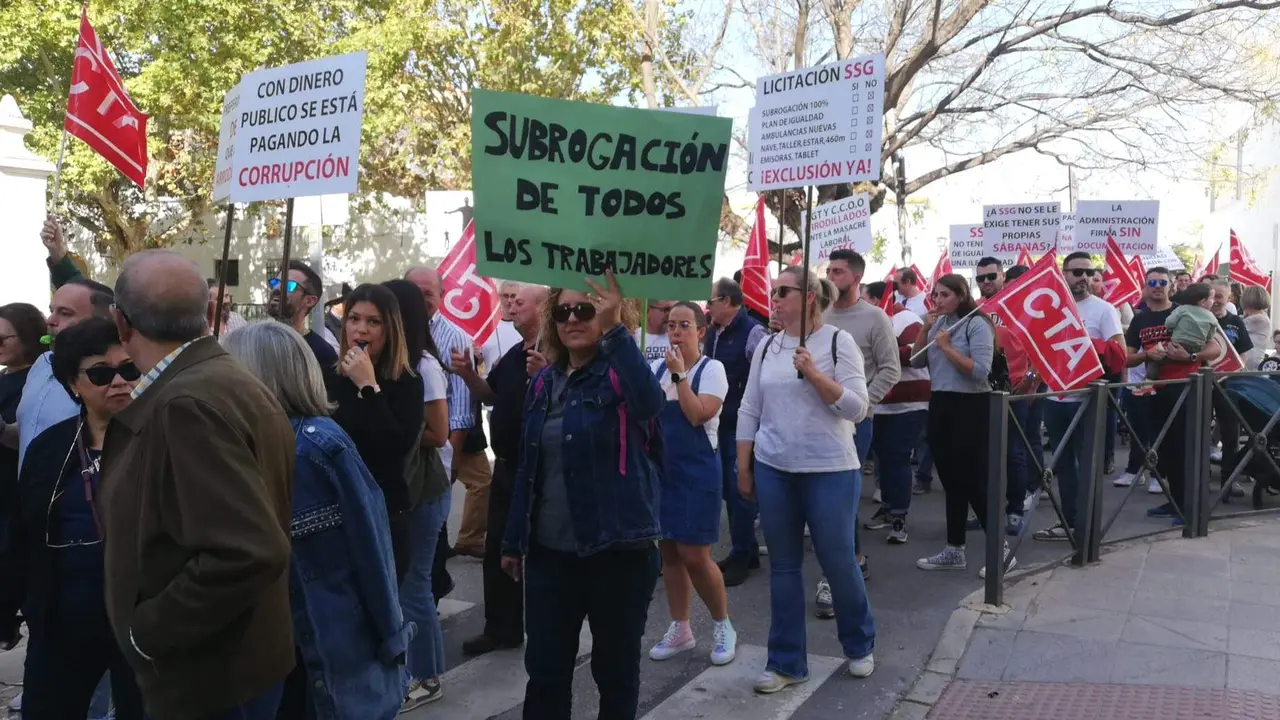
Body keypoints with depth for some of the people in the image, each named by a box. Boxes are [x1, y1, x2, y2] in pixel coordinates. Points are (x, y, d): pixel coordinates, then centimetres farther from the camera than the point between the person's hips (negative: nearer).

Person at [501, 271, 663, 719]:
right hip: (549, 550, 5)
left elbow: (650, 401, -33)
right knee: (544, 669, 11)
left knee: (616, 668, 10)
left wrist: (615, 329, -39)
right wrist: (514, 540, 15)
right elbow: (529, 468, 13)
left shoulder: (621, 374, -8)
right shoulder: (544, 383, 8)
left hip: (618, 549, -5)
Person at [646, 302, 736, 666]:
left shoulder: (711, 369, -7)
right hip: (661, 467, 5)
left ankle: (724, 626, 17)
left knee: (694, 555, -4)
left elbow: (698, 415, -19)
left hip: (698, 470, -5)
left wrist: (679, 374, -17)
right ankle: (680, 629, 24)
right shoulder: (656, 368, 7)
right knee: (668, 552, 10)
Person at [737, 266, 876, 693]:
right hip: (773, 471, 4)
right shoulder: (767, 347, 7)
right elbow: (749, 410, 10)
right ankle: (786, 662, 20)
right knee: (783, 566, 9)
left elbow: (858, 409, -11)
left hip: (830, 471, -4)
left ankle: (860, 646, 31)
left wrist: (815, 375, -22)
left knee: (838, 563, 6)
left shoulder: (838, 341, -5)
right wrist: (743, 468, 9)